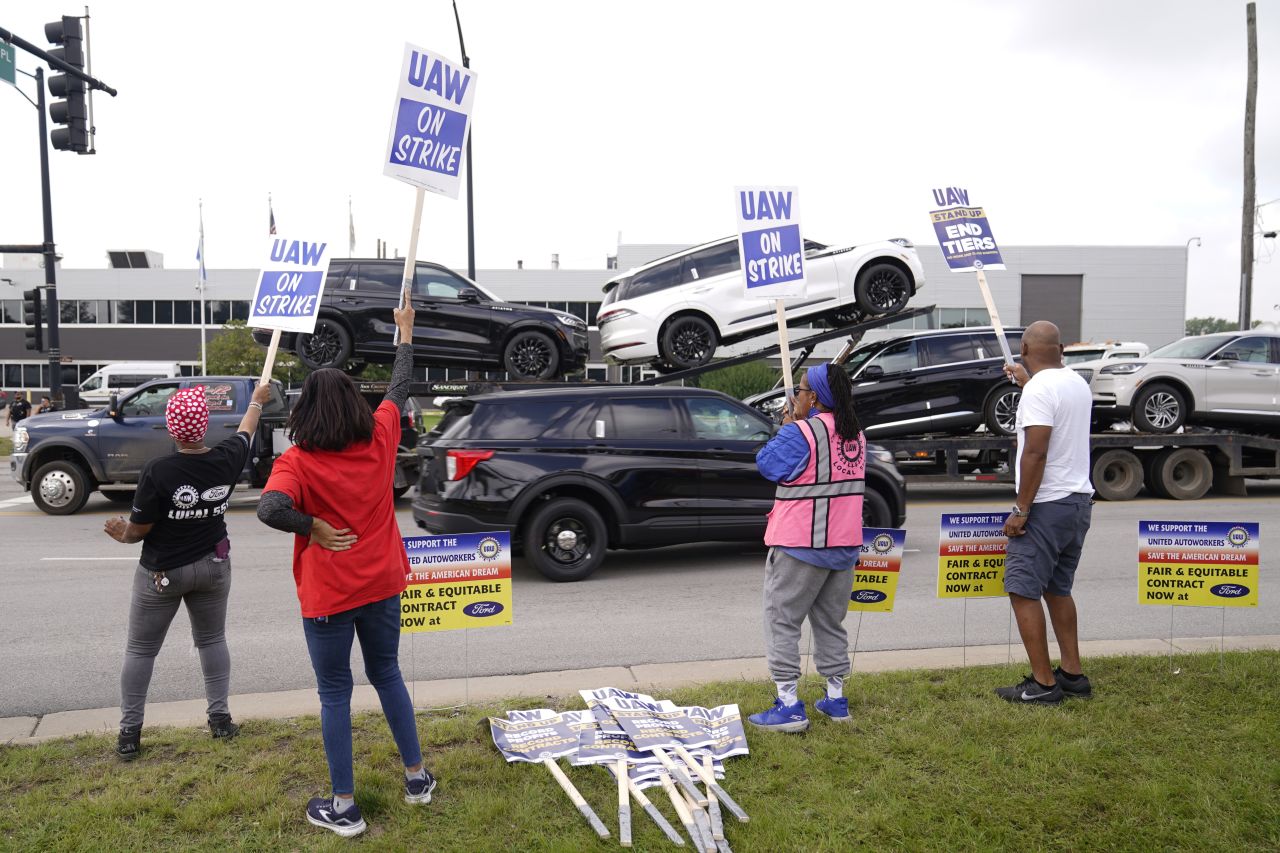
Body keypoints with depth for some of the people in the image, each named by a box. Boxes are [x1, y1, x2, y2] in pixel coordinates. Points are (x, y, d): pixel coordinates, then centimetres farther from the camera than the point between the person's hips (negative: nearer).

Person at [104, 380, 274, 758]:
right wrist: (257, 399, 27)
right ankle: (220, 718, 20)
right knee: (212, 640, 18)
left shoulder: (157, 471, -23)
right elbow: (245, 431, 12)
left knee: (141, 650, 11)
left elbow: (139, 529, -16)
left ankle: (129, 733, 16)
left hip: (161, 572, -3)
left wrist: (123, 534, 3)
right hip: (212, 567, 3)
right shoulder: (226, 459, -11)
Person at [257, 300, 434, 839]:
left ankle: (344, 807, 19)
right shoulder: (379, 438, -5)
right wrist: (405, 334, 26)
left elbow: (270, 509, -36)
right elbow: (399, 389, 12)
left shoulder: (298, 461, -17)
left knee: (335, 694, 10)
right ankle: (417, 777, 31)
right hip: (382, 585, 4)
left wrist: (314, 527, -19)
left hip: (328, 595, -4)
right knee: (387, 675, 22)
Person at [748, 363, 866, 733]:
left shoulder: (800, 433, -17)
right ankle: (836, 698, 23)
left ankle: (788, 705, -1)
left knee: (782, 621, 1)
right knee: (830, 622, 18)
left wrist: (785, 428, 1)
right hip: (845, 544, 8)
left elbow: (768, 464, -10)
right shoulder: (856, 434, 8)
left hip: (801, 544, -7)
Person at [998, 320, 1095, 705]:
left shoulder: (1038, 389, -17)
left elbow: (1035, 453, -23)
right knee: (1058, 589, 18)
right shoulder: (1078, 383, 12)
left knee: (1023, 591, -3)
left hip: (1046, 505, -9)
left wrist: (1021, 510, -18)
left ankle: (1043, 684, 0)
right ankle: (1073, 675, 23)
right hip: (1079, 501, 9)